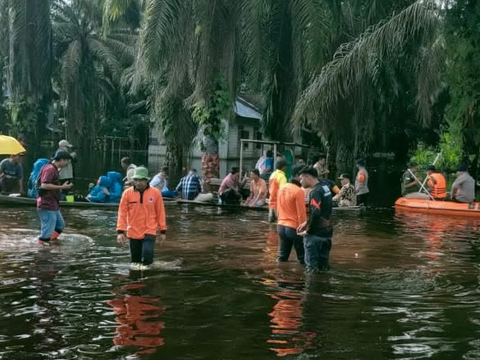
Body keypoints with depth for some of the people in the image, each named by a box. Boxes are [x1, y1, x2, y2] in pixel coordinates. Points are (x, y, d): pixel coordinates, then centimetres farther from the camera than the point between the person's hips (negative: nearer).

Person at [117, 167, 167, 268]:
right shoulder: (127, 193, -4)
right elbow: (122, 213, -2)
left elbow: (160, 212, 2)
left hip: (149, 231, -2)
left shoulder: (155, 193, -4)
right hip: (133, 232, 2)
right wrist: (120, 231, -7)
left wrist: (163, 231, 5)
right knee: (135, 259, 10)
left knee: (147, 254, -21)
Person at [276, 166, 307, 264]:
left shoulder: (282, 188, 8)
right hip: (294, 228, -8)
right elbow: (301, 213, -15)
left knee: (282, 258, 12)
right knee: (303, 259, 3)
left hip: (281, 226, 8)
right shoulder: (298, 191, -15)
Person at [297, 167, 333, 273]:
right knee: (323, 266, 14)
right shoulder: (325, 188, 11)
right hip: (327, 233, 9)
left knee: (311, 268, 0)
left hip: (315, 235, -9)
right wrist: (307, 223, 16)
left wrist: (308, 231, -14)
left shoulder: (315, 192, -17)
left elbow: (315, 214, -26)